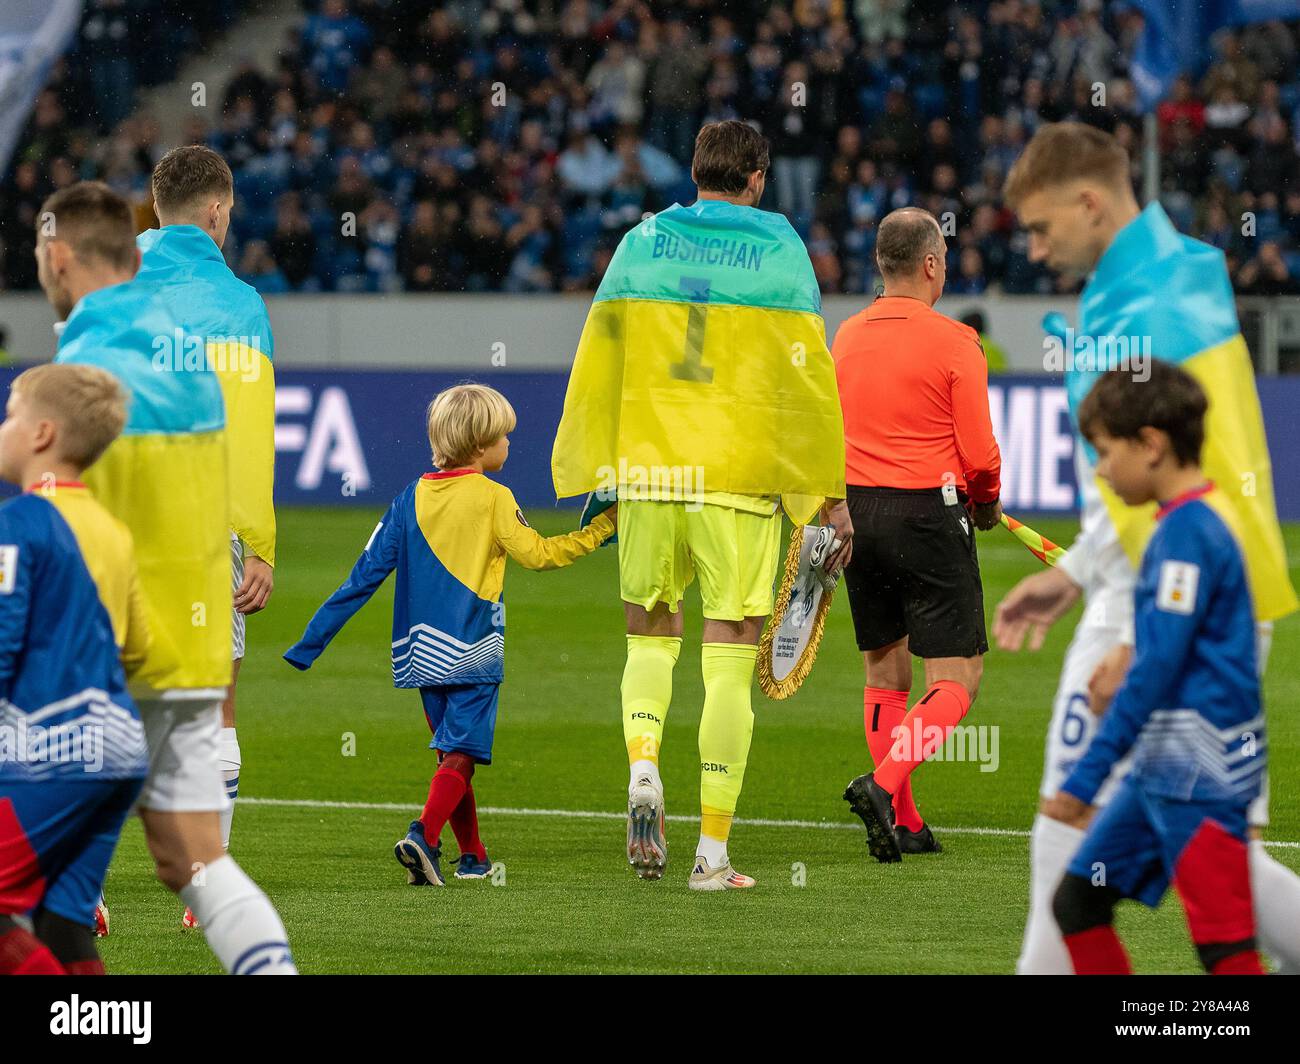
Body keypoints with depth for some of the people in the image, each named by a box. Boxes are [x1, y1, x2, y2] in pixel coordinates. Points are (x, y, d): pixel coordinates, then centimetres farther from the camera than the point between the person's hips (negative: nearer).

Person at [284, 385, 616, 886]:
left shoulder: (411, 498, 5)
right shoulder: (493, 498, -9)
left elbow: (366, 574, 4)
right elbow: (538, 554, -4)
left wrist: (309, 645, 7)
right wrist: (602, 529, 6)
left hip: (423, 655, 5)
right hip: (474, 653, -5)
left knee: (452, 752, 17)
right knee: (460, 755, -8)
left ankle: (474, 857, 22)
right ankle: (424, 835, -30)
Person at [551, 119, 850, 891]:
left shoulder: (642, 243, 7)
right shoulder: (779, 249, 1)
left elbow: (598, 365, 9)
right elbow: (808, 377, -1)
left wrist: (594, 476, 17)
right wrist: (831, 493, 4)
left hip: (647, 469, 2)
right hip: (740, 475, -2)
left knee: (651, 633, 18)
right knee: (731, 659, 1)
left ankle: (644, 769, -10)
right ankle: (712, 852, -1)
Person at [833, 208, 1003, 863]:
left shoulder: (847, 336, 7)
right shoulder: (953, 342, -10)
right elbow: (978, 452, -10)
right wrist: (987, 502, 10)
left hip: (857, 511, 6)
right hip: (928, 514, -6)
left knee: (885, 674, 14)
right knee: (956, 680, -2)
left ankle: (904, 824, 12)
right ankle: (884, 784, -22)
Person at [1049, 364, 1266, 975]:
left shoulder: (1186, 532, -17)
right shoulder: (1203, 519, 12)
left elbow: (1157, 670, -20)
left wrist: (1086, 779, -19)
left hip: (1201, 776, -10)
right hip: (1164, 766, 10)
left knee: (1225, 947, -10)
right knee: (1077, 902, 12)